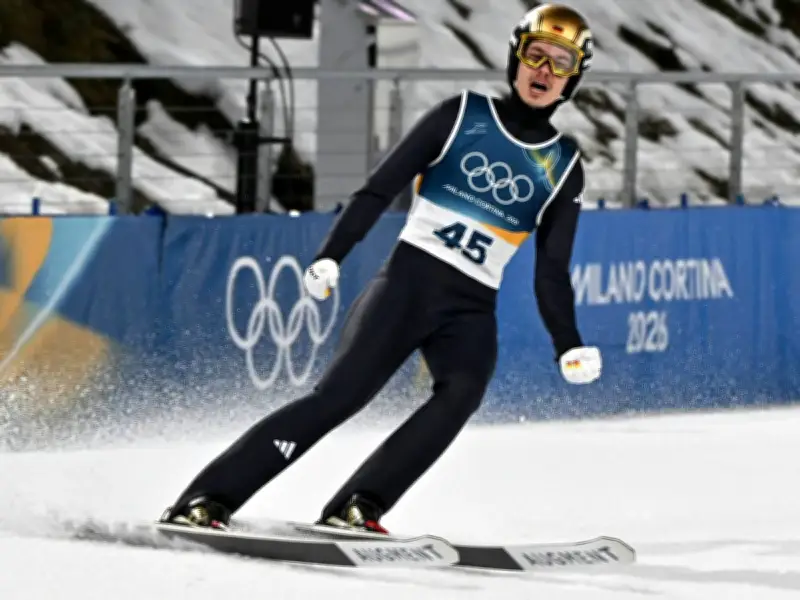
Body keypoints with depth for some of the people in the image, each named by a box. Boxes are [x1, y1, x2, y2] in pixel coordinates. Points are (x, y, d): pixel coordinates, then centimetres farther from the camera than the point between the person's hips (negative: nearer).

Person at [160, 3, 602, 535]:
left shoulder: (564, 167, 12)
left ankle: (356, 509, -30)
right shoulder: (462, 116, 5)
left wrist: (569, 346, 1)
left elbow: (551, 273, 15)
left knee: (463, 391, -29)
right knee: (340, 395, -18)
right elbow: (381, 188, 1)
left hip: (472, 311, 2)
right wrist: (331, 256, -11)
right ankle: (208, 499, -17)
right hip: (408, 284, -2)